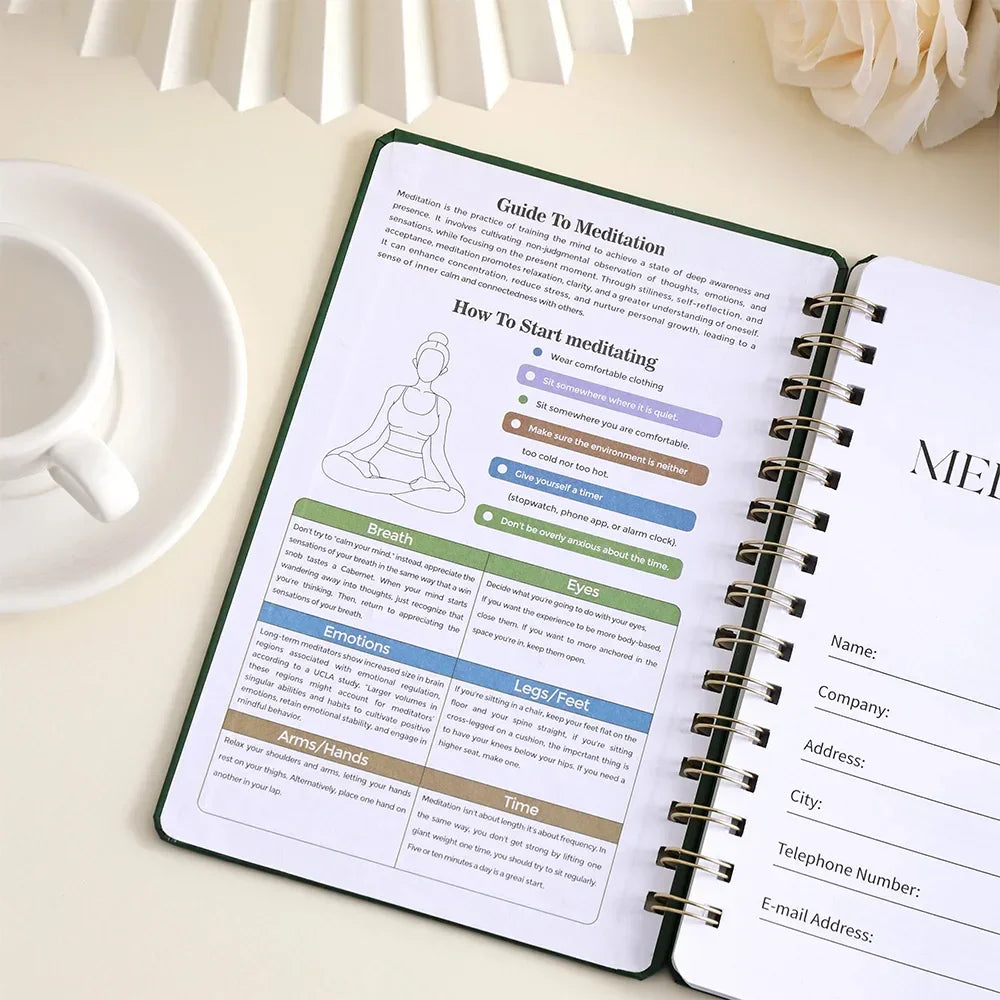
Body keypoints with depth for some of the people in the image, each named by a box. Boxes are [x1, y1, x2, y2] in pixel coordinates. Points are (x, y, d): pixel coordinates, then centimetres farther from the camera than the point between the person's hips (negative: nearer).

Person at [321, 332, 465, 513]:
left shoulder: (442, 406, 6)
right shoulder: (395, 392, 9)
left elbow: (436, 454, 7)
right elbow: (374, 434, 10)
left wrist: (453, 485, -3)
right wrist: (342, 451, 1)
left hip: (414, 471, 0)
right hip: (381, 461, 1)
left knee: (455, 500, -30)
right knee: (331, 463, -28)